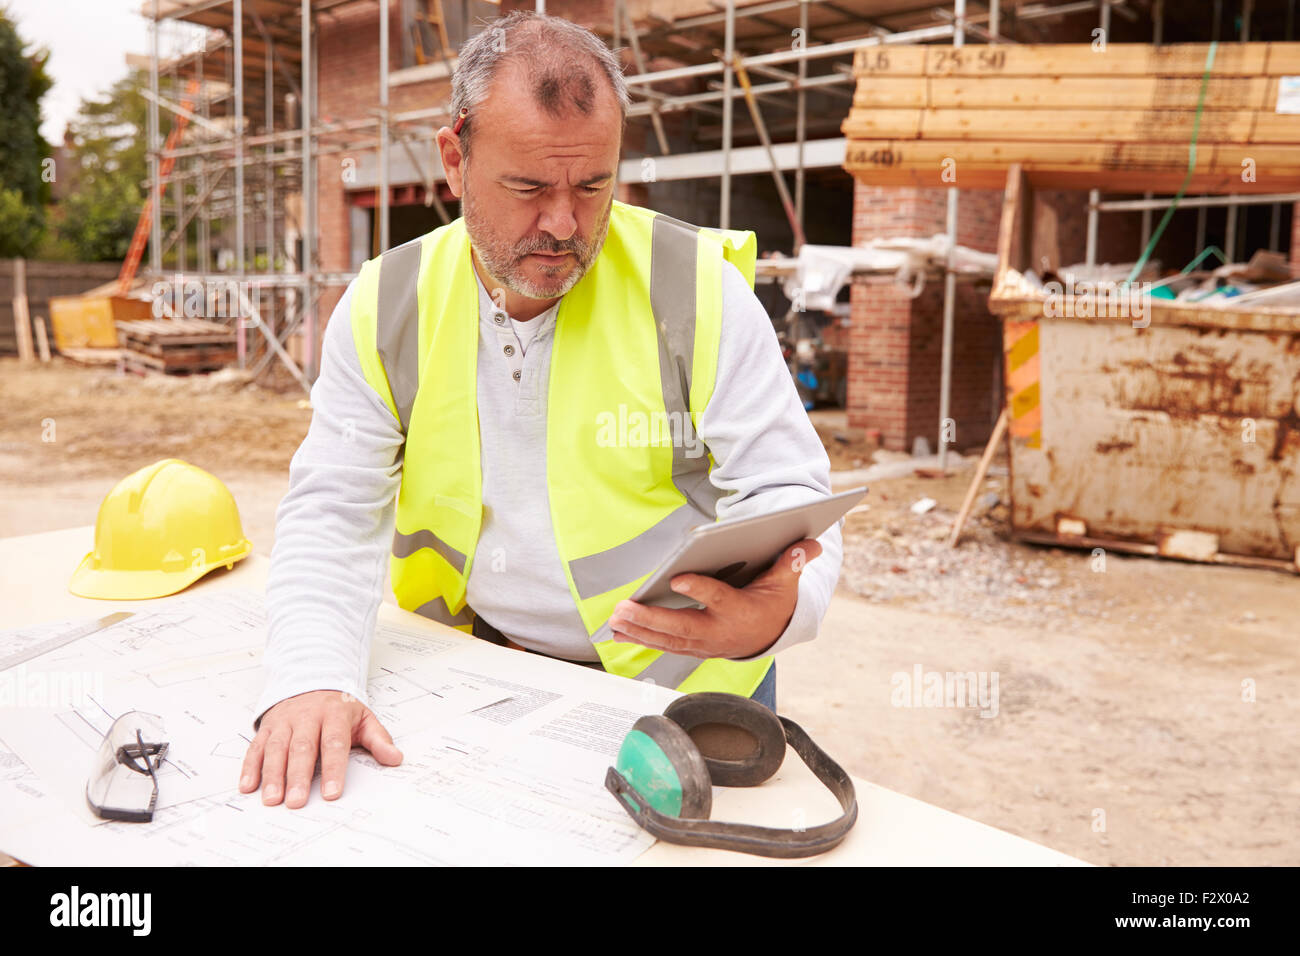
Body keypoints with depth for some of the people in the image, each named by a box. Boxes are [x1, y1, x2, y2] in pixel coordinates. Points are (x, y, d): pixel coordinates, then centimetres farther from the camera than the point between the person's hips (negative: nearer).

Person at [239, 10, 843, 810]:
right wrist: (310, 679, -22)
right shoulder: (383, 309, -4)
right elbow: (333, 514, -4)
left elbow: (787, 496, -11)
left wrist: (780, 607, -33)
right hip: (472, 676, 2)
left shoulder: (701, 291, -11)